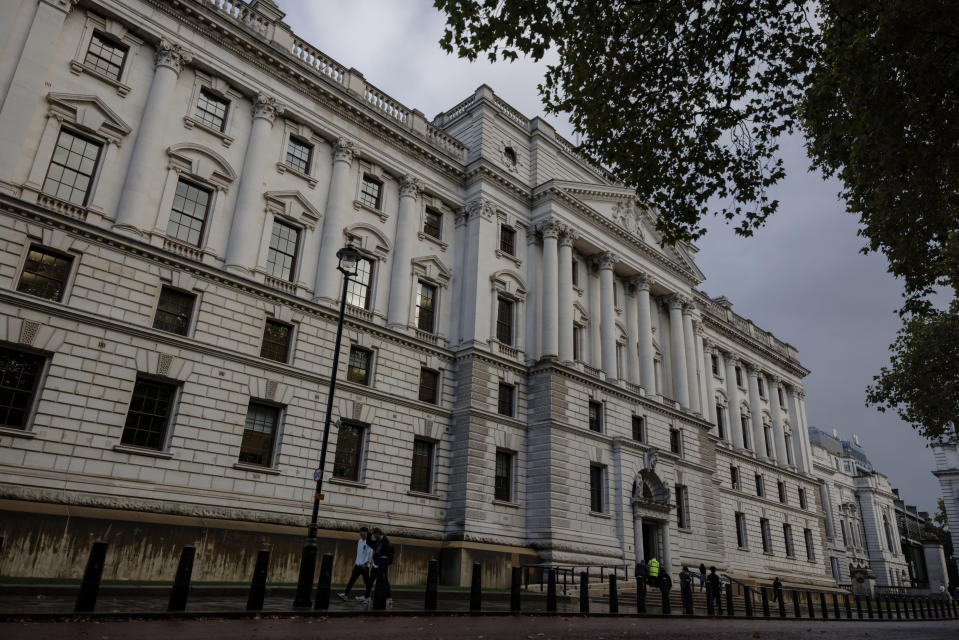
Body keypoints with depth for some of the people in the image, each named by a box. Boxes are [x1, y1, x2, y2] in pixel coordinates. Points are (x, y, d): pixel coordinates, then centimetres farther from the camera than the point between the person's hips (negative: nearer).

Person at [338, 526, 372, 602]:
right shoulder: (359, 541, 13)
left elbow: (369, 554, -14)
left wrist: (366, 563, -21)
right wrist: (355, 563, 18)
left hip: (365, 565, -6)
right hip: (358, 564, 6)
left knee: (367, 581, 1)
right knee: (352, 579, -1)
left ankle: (367, 596, 9)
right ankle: (346, 594, -3)